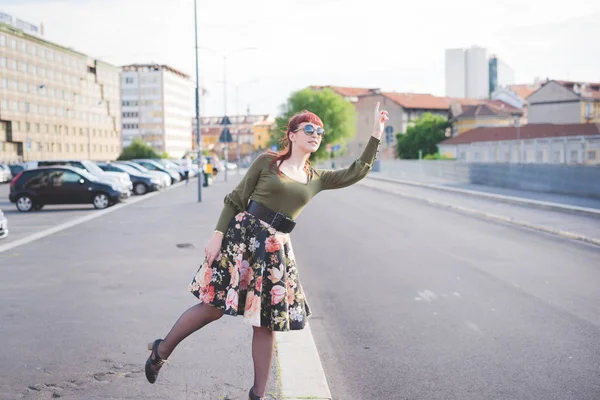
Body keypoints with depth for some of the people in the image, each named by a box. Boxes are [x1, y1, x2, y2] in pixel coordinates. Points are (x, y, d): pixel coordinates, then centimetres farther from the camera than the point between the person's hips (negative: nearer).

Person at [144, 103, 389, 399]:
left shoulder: (317, 179, 12)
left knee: (267, 322, 5)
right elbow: (235, 200, 1)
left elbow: (357, 172, 10)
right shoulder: (267, 162, 2)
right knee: (213, 306, -2)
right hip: (242, 236, -4)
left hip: (275, 250, 4)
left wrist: (376, 134, 4)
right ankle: (161, 350, 21)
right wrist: (218, 235, -7)